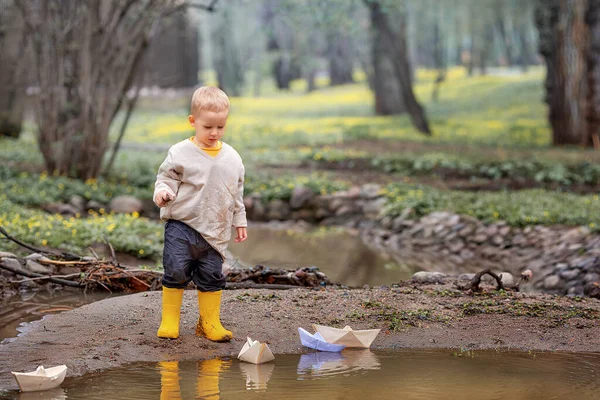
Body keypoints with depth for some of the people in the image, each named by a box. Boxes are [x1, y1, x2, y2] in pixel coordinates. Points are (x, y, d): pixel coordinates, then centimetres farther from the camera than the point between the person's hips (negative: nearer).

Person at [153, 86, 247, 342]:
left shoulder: (232, 158, 7)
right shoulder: (180, 153, -6)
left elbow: (236, 193, 17)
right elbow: (167, 177, -1)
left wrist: (239, 222, 20)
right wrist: (163, 192, -24)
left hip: (215, 230, 3)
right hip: (182, 224, -3)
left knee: (212, 277, 7)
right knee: (176, 271, -9)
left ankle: (209, 322, 21)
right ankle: (169, 321, 4)